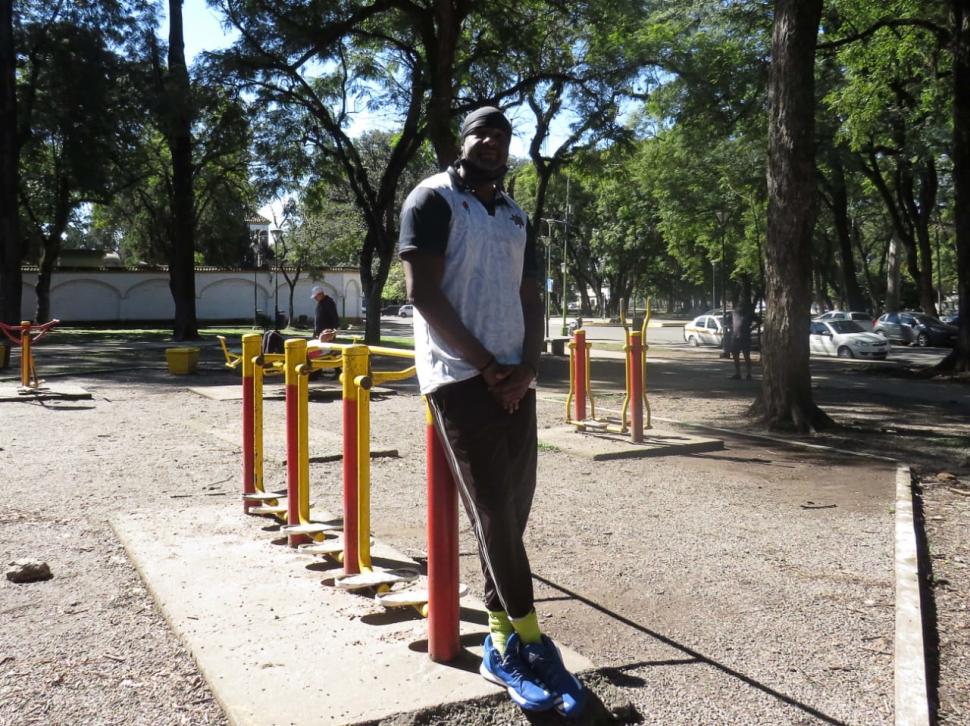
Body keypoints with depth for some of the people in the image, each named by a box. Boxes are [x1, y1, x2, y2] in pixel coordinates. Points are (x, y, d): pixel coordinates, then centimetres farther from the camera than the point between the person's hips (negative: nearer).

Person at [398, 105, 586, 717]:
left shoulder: (516, 216, 19)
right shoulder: (434, 199, -1)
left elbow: (531, 297, 16)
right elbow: (423, 293, -10)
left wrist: (527, 366, -3)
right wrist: (485, 364, -12)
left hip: (514, 376, 7)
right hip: (461, 375, -6)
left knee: (516, 503, 5)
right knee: (493, 507, -8)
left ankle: (503, 642, 15)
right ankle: (529, 645, -1)